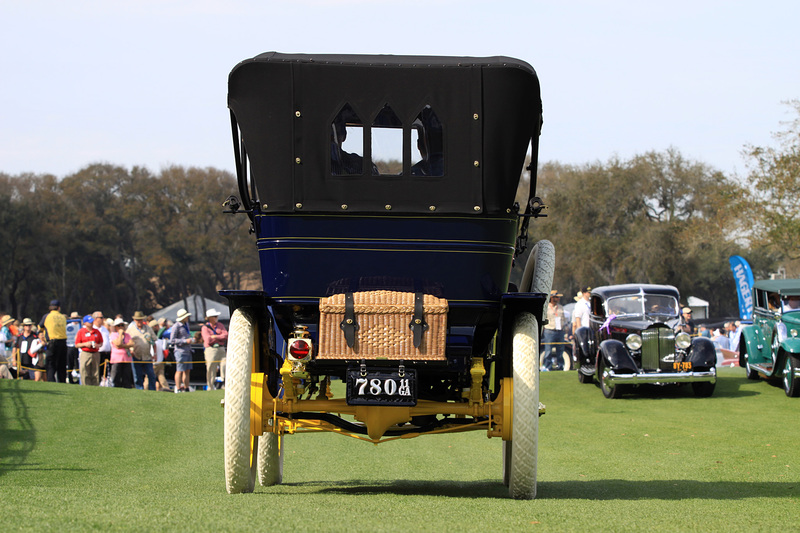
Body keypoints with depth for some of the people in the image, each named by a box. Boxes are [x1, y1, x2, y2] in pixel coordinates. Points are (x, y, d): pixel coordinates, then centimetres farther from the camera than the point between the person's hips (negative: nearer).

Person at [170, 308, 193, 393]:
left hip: (188, 351, 8)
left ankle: (186, 388, 11)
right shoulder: (176, 326, -11)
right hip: (180, 351, -8)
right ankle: (178, 388, -7)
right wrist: (185, 341, -17)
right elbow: (172, 340, -14)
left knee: (187, 370, 8)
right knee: (180, 370, -8)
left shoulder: (186, 324, 15)